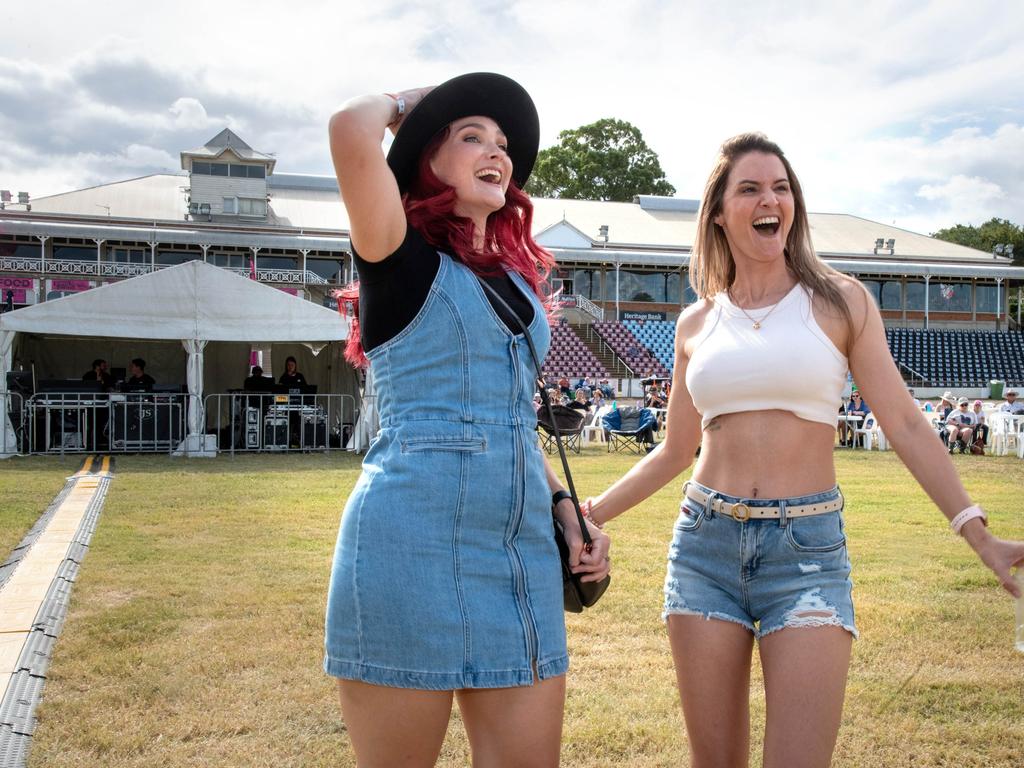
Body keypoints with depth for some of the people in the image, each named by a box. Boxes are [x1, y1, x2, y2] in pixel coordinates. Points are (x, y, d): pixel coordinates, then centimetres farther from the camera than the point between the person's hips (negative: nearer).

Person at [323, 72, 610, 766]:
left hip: (524, 550, 7)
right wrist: (405, 104, 4)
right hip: (413, 541, -6)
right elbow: (352, 130, -19)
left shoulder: (516, 279, 18)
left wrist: (567, 508, 12)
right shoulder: (403, 261, -1)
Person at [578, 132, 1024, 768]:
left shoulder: (839, 300, 2)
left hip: (809, 549, -2)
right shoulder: (697, 322, 9)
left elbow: (904, 423, 0)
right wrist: (588, 514, 12)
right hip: (706, 545, 3)